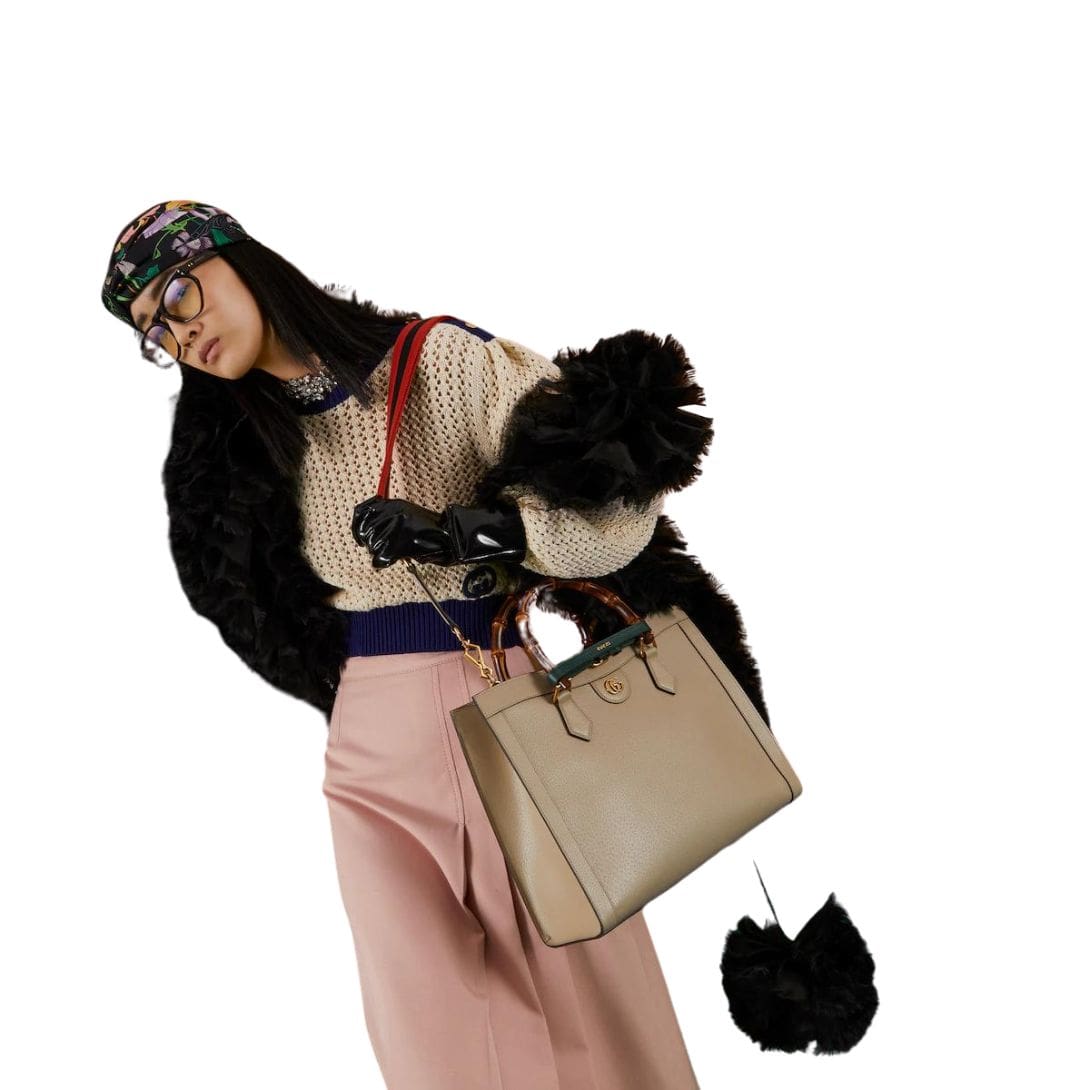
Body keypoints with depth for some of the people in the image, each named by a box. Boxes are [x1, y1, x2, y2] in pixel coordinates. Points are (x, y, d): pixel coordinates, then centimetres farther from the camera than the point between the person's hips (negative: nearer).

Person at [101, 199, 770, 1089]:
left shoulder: (445, 362, -8)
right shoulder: (237, 447, 8)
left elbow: (619, 496, -13)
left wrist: (461, 530, -24)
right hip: (372, 751, 4)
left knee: (587, 1006, 6)